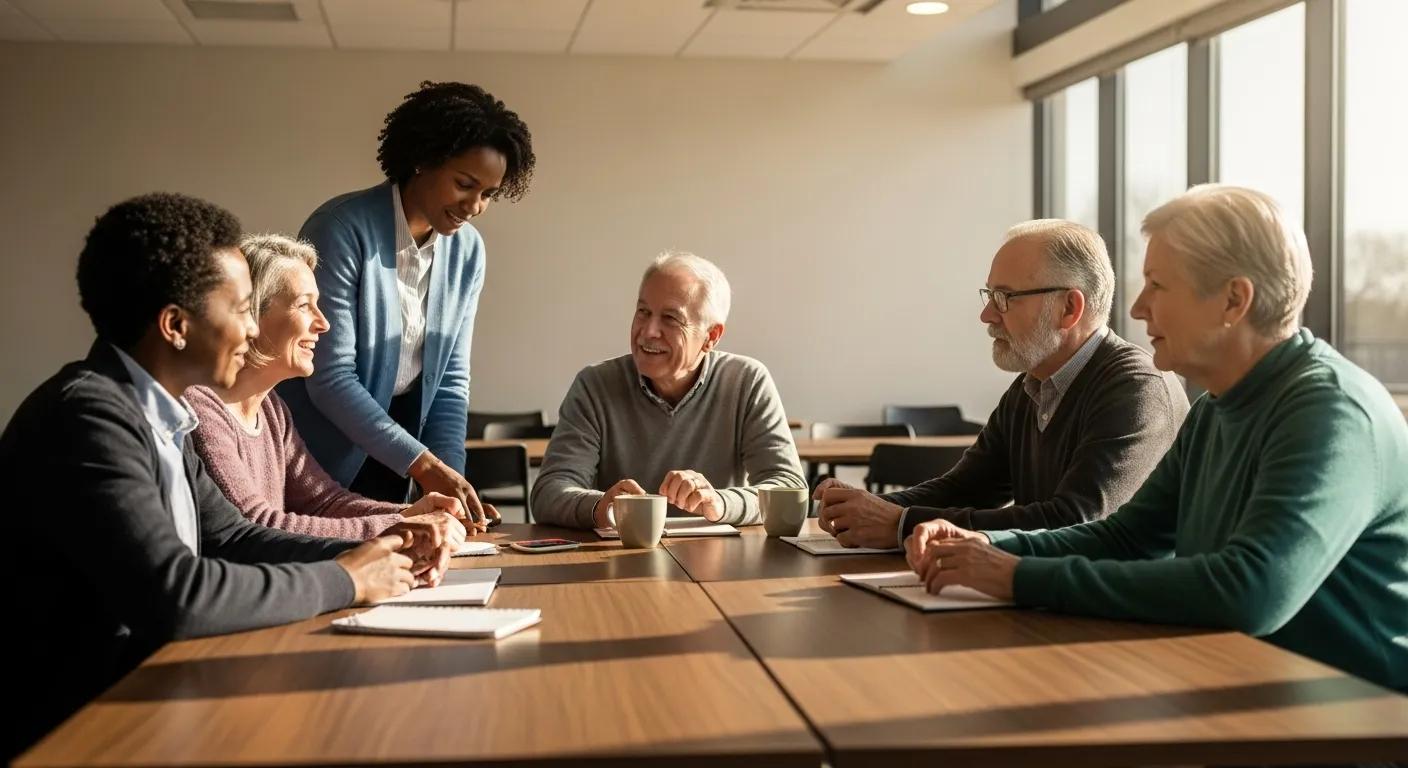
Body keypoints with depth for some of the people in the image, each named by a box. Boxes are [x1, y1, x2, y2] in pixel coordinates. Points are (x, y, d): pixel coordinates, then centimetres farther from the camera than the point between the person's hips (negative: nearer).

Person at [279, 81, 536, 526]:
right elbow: (330, 378, -23)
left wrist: (450, 480, -11)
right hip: (312, 465, -5)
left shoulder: (467, 251, -2)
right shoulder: (344, 230, -20)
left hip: (387, 464, 5)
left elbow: (450, 380, 1)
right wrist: (423, 463, -27)